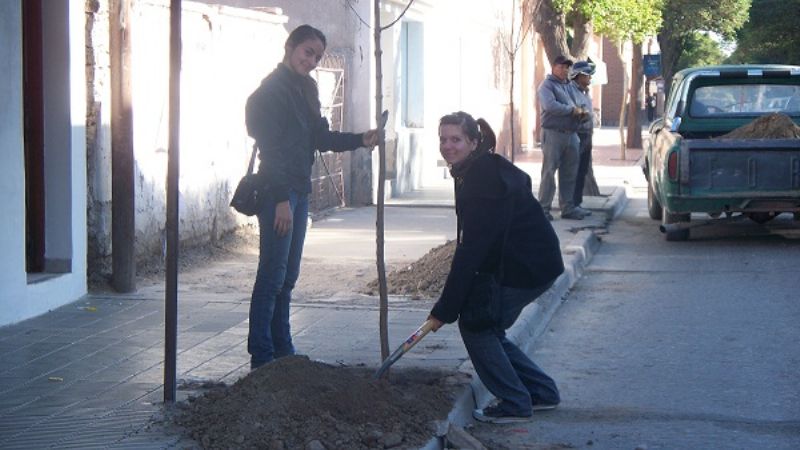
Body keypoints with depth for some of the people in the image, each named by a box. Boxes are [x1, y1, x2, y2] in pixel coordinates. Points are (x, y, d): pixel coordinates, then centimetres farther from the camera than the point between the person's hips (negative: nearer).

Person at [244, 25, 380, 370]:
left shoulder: (303, 90, 18)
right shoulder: (272, 89, -11)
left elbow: (320, 137, 15)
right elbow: (269, 146, -17)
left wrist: (361, 140, 1)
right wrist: (281, 199, -21)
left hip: (298, 190, 9)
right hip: (277, 192, -9)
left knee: (287, 276, 13)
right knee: (272, 275, -7)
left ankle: (282, 351, 21)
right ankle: (261, 358, -3)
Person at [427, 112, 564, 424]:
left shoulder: (484, 179, -24)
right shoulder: (474, 171, 9)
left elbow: (470, 249, -25)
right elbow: (473, 243, 15)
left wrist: (445, 310, -22)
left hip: (527, 266, -10)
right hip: (515, 261, 10)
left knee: (475, 325, -5)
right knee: (485, 326, 13)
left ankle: (514, 404, 4)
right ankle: (542, 392, 22)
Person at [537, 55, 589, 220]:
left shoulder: (569, 86, 20)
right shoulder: (547, 85, -4)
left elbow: (575, 106, 28)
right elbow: (550, 105, -20)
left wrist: (581, 113, 4)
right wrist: (572, 110, -15)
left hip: (571, 134, 7)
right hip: (553, 133, -7)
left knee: (569, 173, 9)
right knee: (549, 172, -5)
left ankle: (568, 207, 16)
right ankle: (543, 208, -1)